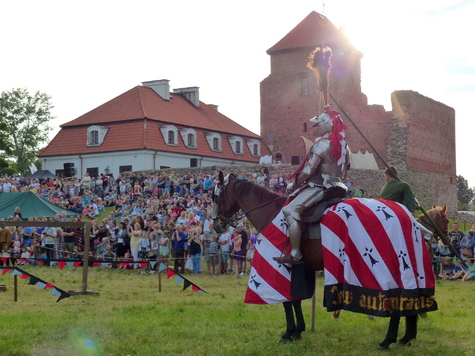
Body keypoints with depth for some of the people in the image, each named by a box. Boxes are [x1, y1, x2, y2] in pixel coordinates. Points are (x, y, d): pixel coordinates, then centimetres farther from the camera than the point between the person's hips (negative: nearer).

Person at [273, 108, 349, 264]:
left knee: (290, 210, -18)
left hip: (320, 186, -10)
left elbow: (307, 171, -15)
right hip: (337, 186, 10)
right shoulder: (343, 145, 17)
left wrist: (296, 185, 3)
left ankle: (295, 254, -28)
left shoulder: (322, 144, -10)